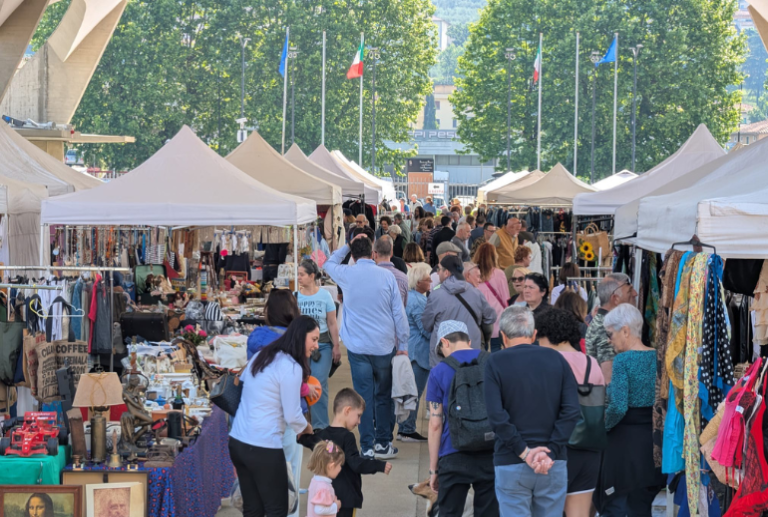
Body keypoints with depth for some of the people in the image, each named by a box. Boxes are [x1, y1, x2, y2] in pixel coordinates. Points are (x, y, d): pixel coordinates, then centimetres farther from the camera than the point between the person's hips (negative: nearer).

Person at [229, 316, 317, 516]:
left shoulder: (261, 355, 11)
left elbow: (243, 379, 29)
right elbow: (292, 416, -12)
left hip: (237, 441, 8)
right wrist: (306, 428, 10)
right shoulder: (291, 368, -14)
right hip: (263, 448, -8)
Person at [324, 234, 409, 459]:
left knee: (364, 397, 3)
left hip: (357, 347, 0)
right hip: (384, 346, 0)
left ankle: (367, 447, 3)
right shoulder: (387, 276, -4)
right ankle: (383, 443, 15)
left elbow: (329, 264, 22)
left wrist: (347, 246, 21)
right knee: (384, 396, 12)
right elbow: (399, 313, -2)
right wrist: (403, 345, 5)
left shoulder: (347, 274, -3)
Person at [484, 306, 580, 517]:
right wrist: (551, 451, -8)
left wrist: (524, 452, -10)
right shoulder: (556, 359, 4)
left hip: (511, 465, -2)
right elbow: (572, 410, -5)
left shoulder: (495, 364, -3)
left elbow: (497, 417, -14)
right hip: (553, 464, 3)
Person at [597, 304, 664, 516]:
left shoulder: (623, 360, -14)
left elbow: (618, 407, -22)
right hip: (653, 440, 7)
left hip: (625, 442, -7)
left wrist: (603, 426, -5)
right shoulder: (657, 357, 5)